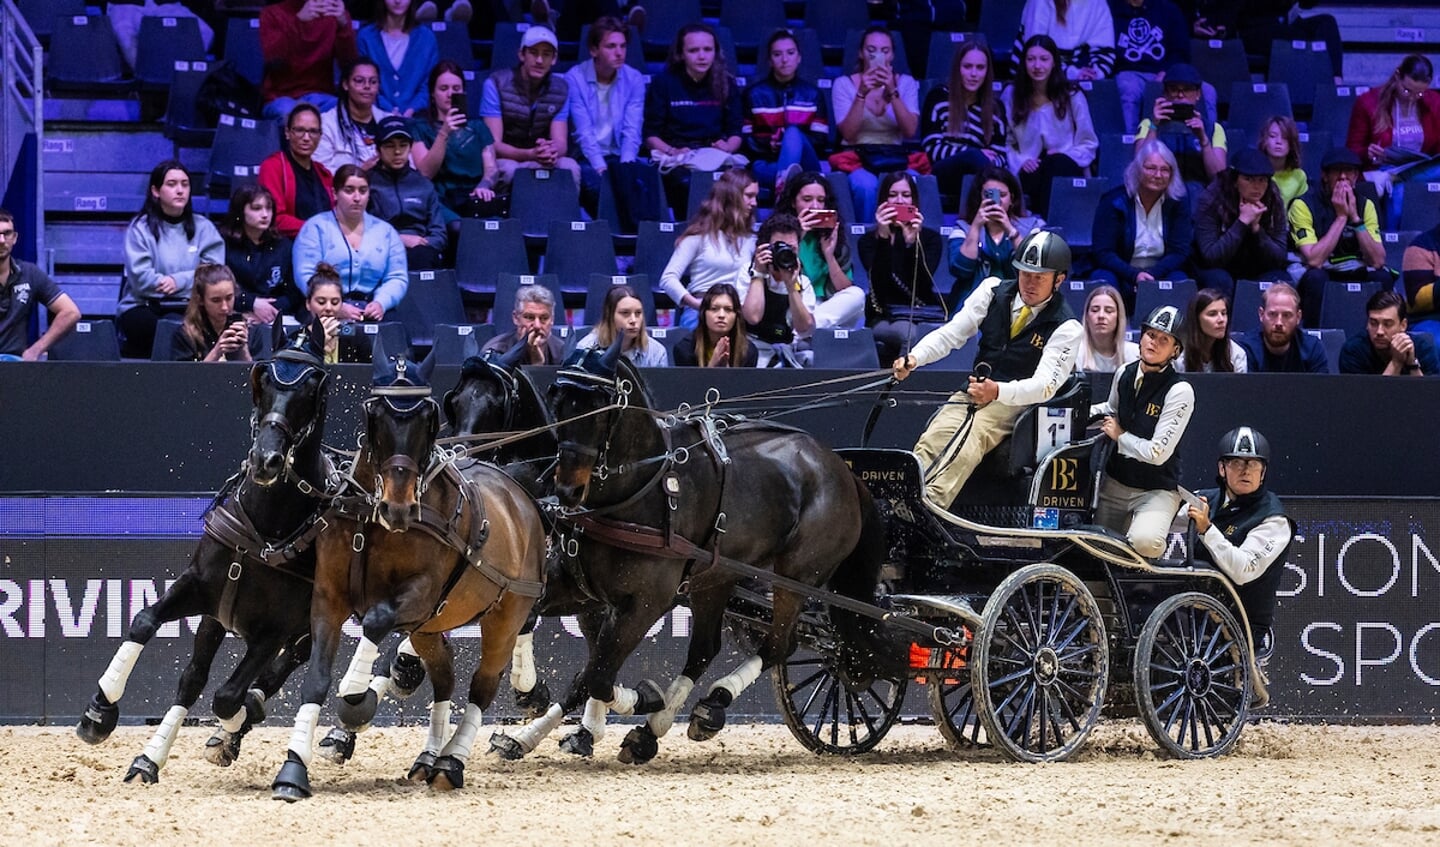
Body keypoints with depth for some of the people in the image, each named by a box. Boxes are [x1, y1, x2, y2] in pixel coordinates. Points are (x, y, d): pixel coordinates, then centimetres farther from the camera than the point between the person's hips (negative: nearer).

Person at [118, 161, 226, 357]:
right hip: (142, 309, -1)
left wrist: (179, 282, -14)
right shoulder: (140, 228, 6)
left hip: (189, 310, 1)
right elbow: (140, 277, -8)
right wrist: (191, 280, -9)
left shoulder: (203, 228, 14)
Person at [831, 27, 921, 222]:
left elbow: (910, 130, -5)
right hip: (857, 158, -1)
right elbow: (848, 133, -8)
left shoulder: (905, 83, 10)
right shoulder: (844, 84, 5)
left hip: (895, 158, 1)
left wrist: (892, 92, -16)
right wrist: (861, 94, -18)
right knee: (867, 186, -37)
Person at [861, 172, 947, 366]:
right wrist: (883, 238, -18)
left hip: (927, 316, 1)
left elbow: (922, 284, -5)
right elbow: (879, 282, -9)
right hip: (885, 318, -1)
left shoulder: (930, 238, 12)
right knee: (909, 334, -37)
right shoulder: (869, 240, 11)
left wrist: (912, 242, -18)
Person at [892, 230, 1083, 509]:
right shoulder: (994, 292, 7)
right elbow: (951, 333, 4)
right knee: (930, 443, -24)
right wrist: (915, 358, -16)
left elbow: (1045, 384, -17)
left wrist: (997, 391, -36)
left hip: (1016, 402, -5)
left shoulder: (1066, 327, -7)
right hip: (971, 393, 5)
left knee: (967, 443, -34)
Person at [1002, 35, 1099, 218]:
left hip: (1065, 170, 0)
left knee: (1055, 163, -36)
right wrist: (1020, 162, -13)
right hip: (1030, 172, 0)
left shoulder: (1072, 97, 7)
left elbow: (1088, 145, 8)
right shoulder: (1010, 95, 10)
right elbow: (1006, 143, 6)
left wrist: (1065, 157, -11)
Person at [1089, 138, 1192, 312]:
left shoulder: (1178, 203, 1)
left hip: (1160, 274, 1)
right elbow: (1103, 253, -10)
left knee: (1179, 280, -30)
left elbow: (1180, 252, -4)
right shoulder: (1114, 201, -5)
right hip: (1121, 276, -1)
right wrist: (1135, 276, -26)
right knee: (1104, 281, -33)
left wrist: (1152, 275, -23)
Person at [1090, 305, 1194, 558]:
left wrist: (1120, 436, -10)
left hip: (1157, 490, -6)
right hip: (1114, 484, 6)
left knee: (1145, 542, -34)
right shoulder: (1125, 374, 1)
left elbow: (1158, 454, -23)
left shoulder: (1179, 391, -19)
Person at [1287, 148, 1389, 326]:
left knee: (1382, 277, -23)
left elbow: (1377, 261, -13)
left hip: (1351, 274, 4)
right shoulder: (1304, 205, -15)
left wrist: (1355, 217, -21)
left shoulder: (1364, 205, -2)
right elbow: (1314, 260, -27)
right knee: (1316, 277, -35)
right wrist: (1341, 217, -24)